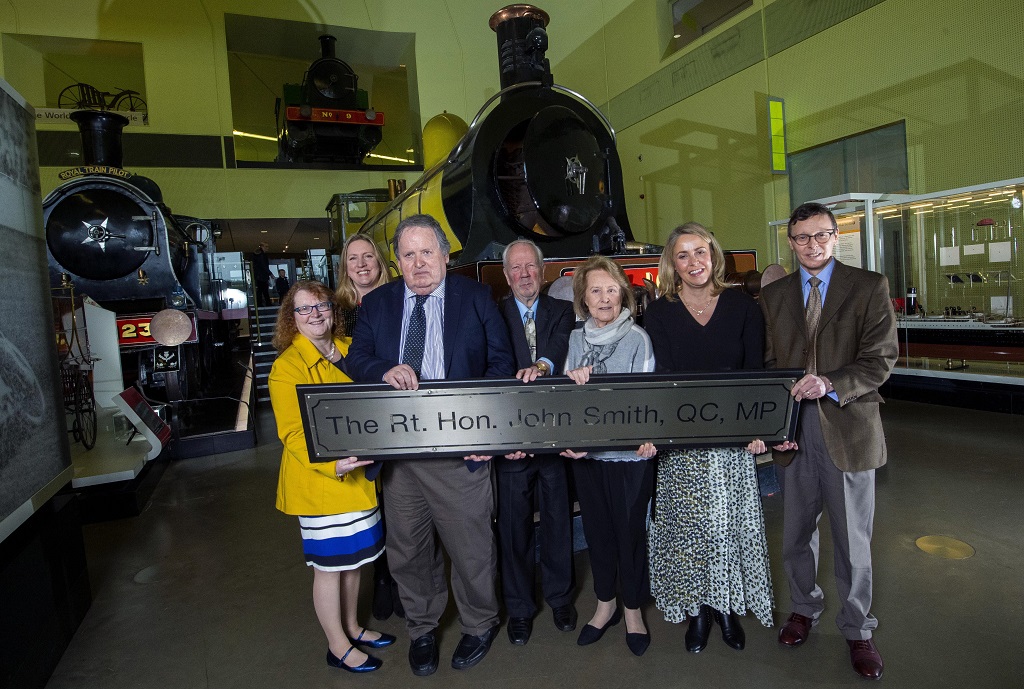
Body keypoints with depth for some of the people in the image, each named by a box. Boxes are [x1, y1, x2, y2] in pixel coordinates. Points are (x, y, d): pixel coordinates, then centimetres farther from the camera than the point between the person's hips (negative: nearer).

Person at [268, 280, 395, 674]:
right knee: (329, 564, 9)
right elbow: (292, 433, -17)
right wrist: (332, 464, -31)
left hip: (359, 475, 6)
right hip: (320, 480, -6)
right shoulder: (286, 366, -13)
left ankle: (351, 627, 41)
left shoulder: (349, 349, 4)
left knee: (354, 558, 19)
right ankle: (338, 646, 29)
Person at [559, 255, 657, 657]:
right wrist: (572, 381, -13)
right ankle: (605, 604, 36)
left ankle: (633, 609, 32)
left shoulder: (637, 339, -7)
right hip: (585, 452, 4)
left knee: (630, 530, 10)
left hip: (629, 453, -4)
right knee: (596, 529, 16)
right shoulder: (576, 339, 5)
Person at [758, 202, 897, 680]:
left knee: (853, 541, 10)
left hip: (849, 429, -2)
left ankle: (857, 630, 32)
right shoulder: (773, 295, 8)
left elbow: (881, 358, -8)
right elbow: (769, 364, 7)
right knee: (796, 534, 15)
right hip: (795, 431, 3)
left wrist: (830, 384, -25)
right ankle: (804, 609, 39)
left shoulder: (869, 287, -1)